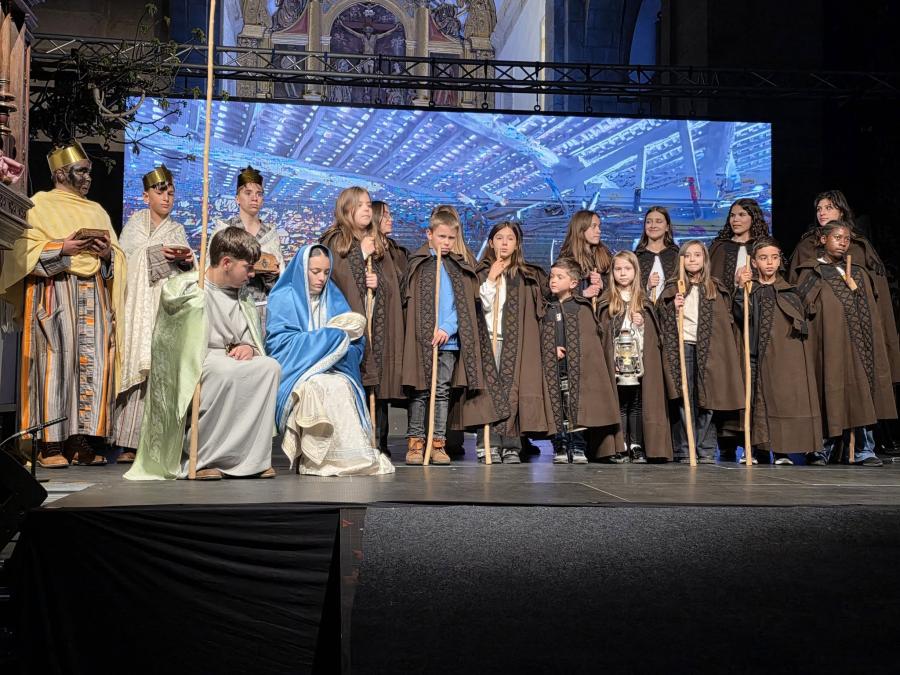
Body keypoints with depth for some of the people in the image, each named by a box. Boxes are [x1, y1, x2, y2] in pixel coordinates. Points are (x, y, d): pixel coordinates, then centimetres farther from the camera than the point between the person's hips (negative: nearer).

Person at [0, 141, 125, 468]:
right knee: (55, 361, -11)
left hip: (94, 294, 4)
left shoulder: (97, 211, 22)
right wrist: (62, 248, -14)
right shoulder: (39, 206, 8)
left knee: (94, 362, -5)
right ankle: (51, 444, -8)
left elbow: (118, 257, 17)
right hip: (54, 293, -4)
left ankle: (85, 440, -2)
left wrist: (107, 252, -4)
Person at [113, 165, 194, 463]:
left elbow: (186, 271, 7)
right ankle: (129, 442, -8)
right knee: (136, 365, -9)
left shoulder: (177, 230, 19)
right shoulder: (135, 221, 17)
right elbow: (123, 256, 4)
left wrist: (187, 260, -14)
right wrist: (157, 254, -6)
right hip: (138, 302, 0)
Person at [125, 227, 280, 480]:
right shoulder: (187, 286, 0)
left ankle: (253, 458, -19)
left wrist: (250, 348, -1)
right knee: (225, 371, -38)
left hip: (233, 361, 6)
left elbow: (259, 342, 19)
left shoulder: (242, 296, 19)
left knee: (269, 367, -22)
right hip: (194, 365, -6)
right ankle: (199, 459, -24)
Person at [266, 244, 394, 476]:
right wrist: (331, 336, -9)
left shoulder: (334, 298, 17)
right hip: (295, 372, -3)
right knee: (322, 386, -35)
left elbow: (356, 343, 13)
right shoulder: (283, 298, 4)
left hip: (332, 371, 3)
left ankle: (351, 456, -32)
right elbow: (280, 342, -9)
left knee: (342, 385, -32)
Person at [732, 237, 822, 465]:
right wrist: (741, 290, -15)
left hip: (785, 354, 1)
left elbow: (802, 320, 14)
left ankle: (782, 451, 2)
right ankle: (758, 449, 8)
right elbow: (741, 317, -8)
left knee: (783, 399, -4)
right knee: (758, 399, 0)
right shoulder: (749, 289, 8)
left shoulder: (789, 291, 12)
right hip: (759, 354, 0)